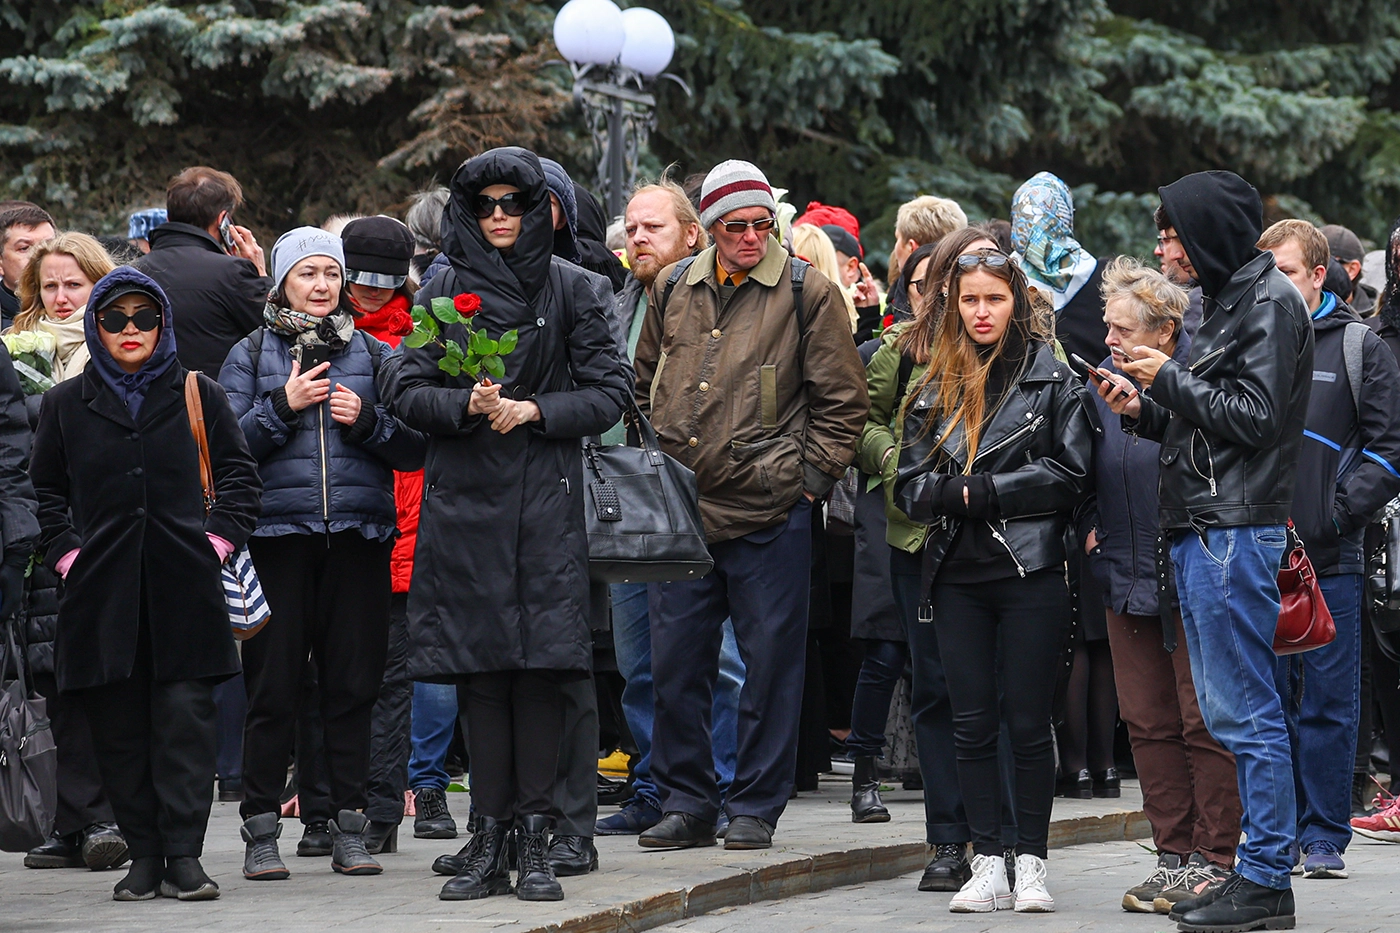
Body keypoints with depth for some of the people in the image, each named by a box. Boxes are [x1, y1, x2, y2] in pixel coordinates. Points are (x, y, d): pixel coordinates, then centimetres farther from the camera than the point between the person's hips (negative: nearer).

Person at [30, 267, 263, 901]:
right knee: (119, 724, 1)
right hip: (103, 586, 1)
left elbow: (239, 473, 11)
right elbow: (45, 488, 14)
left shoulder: (197, 395, 9)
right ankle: (144, 854, 7)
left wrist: (219, 538, 0)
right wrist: (67, 554, 2)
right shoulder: (67, 403, 10)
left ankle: (183, 854, -6)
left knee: (185, 717, -7)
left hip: (184, 585, -1)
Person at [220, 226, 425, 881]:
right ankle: (261, 832, 4)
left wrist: (367, 421, -10)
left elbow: (413, 450, 7)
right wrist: (283, 407, -12)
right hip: (277, 536, -1)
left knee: (354, 683, 3)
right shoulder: (252, 355, 8)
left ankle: (350, 827, 9)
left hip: (357, 537, 2)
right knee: (274, 686, -2)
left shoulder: (374, 355, 11)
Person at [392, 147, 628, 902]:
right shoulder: (442, 291, 9)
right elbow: (409, 392, 6)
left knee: (541, 667, -6)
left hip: (545, 501, -1)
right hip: (463, 501, 1)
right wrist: (466, 405, -13)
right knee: (479, 670, 0)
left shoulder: (572, 289, 5)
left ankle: (534, 840, -2)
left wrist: (534, 410, -12)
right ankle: (488, 840, 3)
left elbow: (610, 394, 2)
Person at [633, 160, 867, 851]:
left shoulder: (808, 293, -2)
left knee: (769, 662, 1)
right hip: (680, 509, 4)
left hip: (770, 514, -4)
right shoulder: (673, 289, 10)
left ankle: (755, 807, 10)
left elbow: (842, 399, 0)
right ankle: (686, 802, 17)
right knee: (676, 661, 6)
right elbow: (643, 383, 22)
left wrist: (811, 476, -5)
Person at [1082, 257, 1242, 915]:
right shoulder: (1107, 375, 11)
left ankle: (1213, 859, 4)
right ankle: (1174, 855, 17)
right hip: (1128, 575, 7)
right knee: (1148, 723, 9)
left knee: (1204, 721, -3)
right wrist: (1092, 522, 9)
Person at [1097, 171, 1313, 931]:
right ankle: (1251, 871, 15)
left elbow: (1254, 417, -16)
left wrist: (1170, 382, -11)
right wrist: (1145, 410, 7)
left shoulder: (1269, 302, -9)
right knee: (1226, 709, 11)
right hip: (1201, 527, 10)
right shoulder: (1228, 299, 19)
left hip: (1236, 529, -10)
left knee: (1244, 711, -8)